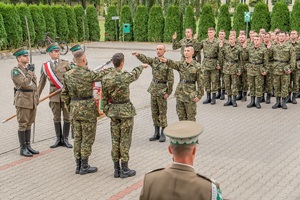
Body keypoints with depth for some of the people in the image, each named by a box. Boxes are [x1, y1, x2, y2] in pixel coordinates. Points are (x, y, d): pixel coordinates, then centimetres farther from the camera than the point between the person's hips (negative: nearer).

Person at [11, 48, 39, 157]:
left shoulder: (29, 68, 13)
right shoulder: (15, 71, -9)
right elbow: (24, 83, -22)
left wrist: (36, 98, 18)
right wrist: (30, 72, -12)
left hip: (33, 99, 7)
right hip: (23, 100, -7)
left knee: (29, 123, 11)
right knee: (22, 124, -2)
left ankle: (28, 146, 18)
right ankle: (22, 148, 4)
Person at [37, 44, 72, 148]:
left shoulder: (65, 63, 3)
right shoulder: (45, 66, 6)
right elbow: (42, 82, 11)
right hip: (54, 93, 1)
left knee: (67, 117, 3)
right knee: (56, 118, 7)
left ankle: (65, 139, 13)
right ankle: (58, 139, 16)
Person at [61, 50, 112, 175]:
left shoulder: (67, 75, 2)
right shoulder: (88, 74, -18)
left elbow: (64, 93, 8)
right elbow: (101, 75, -3)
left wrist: (69, 107, 20)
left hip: (74, 108, 7)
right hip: (87, 108, -7)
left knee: (78, 137, 14)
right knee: (88, 138, 3)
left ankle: (78, 166, 20)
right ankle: (84, 167, 8)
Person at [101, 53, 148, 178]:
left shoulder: (105, 79, -2)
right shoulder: (125, 77, -15)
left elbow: (104, 99, 5)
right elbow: (135, 74, 8)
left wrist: (107, 112, 17)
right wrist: (142, 66, 29)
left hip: (113, 111, 5)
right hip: (126, 110, -5)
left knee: (115, 140, 10)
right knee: (125, 140, 2)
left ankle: (116, 169, 17)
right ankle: (124, 169, 8)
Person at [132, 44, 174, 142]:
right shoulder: (154, 61, 6)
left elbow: (171, 79, -11)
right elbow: (145, 59, -13)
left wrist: (168, 92, -14)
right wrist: (138, 54, -34)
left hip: (162, 89, -6)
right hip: (153, 88, 6)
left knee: (162, 112, 1)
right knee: (154, 112, 9)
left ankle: (162, 134, 10)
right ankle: (156, 133, 18)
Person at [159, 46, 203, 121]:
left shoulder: (197, 66, -7)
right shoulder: (180, 64, 4)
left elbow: (200, 82, -6)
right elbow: (172, 64, -19)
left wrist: (199, 95, -10)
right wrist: (166, 60, -42)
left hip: (190, 95, -4)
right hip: (180, 94, 4)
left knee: (191, 117, 4)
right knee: (181, 116, 13)